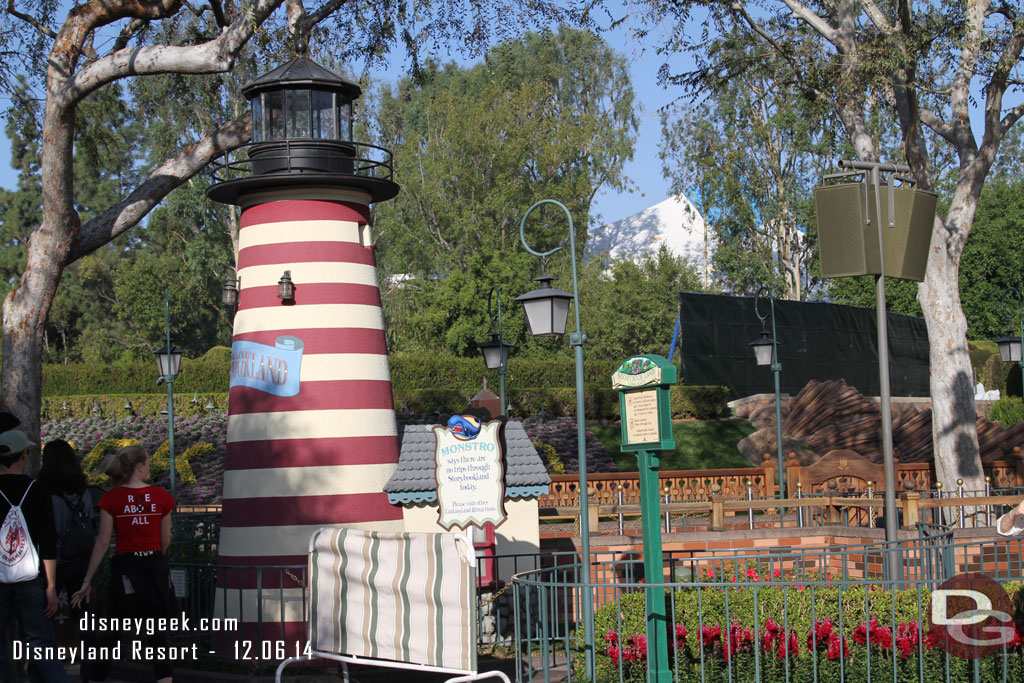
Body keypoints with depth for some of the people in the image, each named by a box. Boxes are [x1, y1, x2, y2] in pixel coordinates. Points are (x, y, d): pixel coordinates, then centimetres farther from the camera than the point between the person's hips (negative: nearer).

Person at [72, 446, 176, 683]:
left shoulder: (112, 498, -4)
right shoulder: (161, 496, -1)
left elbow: (103, 542, -6)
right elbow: (165, 542, 5)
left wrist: (87, 581, -1)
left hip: (125, 568, -1)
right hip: (156, 568, 1)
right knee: (158, 636, 7)